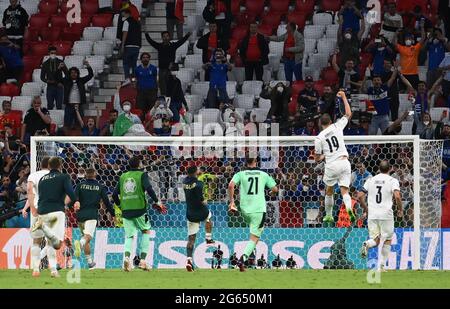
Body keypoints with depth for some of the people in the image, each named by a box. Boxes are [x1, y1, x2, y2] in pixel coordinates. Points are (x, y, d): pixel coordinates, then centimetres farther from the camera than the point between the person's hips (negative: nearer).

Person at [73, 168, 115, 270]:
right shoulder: (100, 187, 8)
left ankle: (90, 261, 23)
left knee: (86, 238, 18)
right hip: (92, 215, -3)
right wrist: (113, 214, 18)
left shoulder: (80, 186, 10)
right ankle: (80, 243, -53)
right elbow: (106, 202, 9)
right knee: (88, 237, -19)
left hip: (80, 215, 3)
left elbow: (74, 199, -4)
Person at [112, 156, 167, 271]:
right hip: (139, 210, -3)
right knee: (146, 232, 16)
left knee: (129, 236, 11)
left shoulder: (123, 177, 13)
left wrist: (120, 205, 28)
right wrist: (156, 201, -7)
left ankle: (127, 256, -18)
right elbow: (148, 188, -17)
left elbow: (115, 195, 12)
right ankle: (143, 260, 4)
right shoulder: (142, 175, 0)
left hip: (126, 210, 3)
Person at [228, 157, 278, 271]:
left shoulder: (240, 174, 2)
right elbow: (275, 189, 10)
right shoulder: (264, 175, 4)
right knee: (254, 239, -3)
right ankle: (243, 257, -24)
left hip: (245, 210, 2)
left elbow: (231, 185, -14)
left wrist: (231, 201, -5)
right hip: (259, 210, -2)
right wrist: (272, 192, 34)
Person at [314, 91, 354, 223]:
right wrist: (344, 97, 25)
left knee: (329, 191, 20)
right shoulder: (337, 126, 3)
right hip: (344, 162, 1)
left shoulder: (319, 138, 0)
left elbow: (317, 159, 5)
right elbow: (348, 114, 17)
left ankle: (328, 216, 26)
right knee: (344, 191, -1)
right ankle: (349, 208, -30)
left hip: (331, 166, -1)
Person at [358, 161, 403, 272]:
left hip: (372, 215, 3)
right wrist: (400, 209, 0)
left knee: (376, 240, 9)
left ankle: (367, 244, -27)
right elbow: (397, 196, -16)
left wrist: (366, 210, 21)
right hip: (386, 214, -3)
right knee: (387, 240, 11)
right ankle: (381, 266, 6)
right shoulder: (392, 181, -3)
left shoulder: (370, 180, 10)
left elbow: (360, 197, 8)